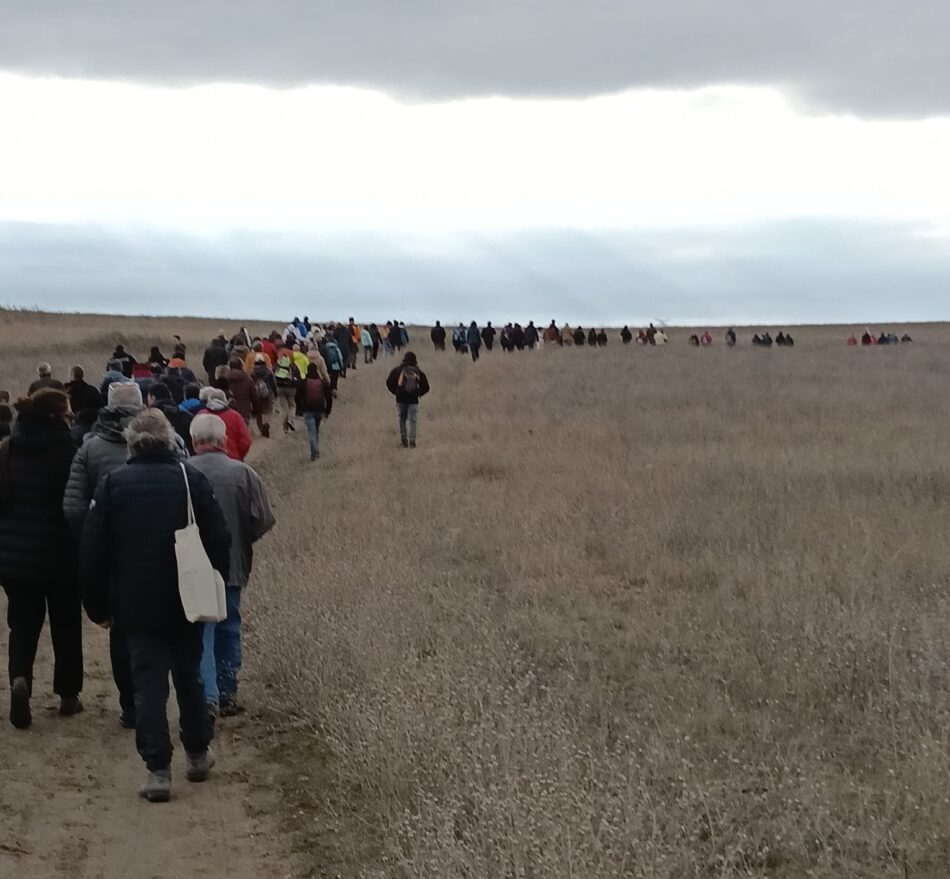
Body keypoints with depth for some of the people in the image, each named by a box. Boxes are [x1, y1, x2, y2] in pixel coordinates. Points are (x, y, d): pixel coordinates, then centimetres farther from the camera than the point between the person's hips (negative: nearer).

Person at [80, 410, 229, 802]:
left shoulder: (112, 484, -5)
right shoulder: (192, 479, -4)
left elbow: (92, 552, -4)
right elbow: (219, 541, -3)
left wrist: (98, 606, 4)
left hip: (136, 605, -1)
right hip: (187, 603, 1)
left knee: (148, 684, 1)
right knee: (189, 676, 18)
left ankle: (158, 770, -4)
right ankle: (198, 754, 28)